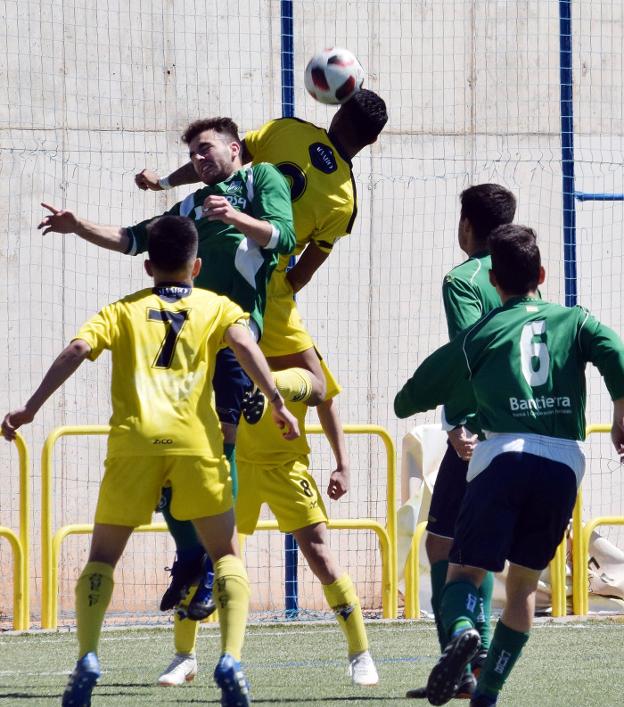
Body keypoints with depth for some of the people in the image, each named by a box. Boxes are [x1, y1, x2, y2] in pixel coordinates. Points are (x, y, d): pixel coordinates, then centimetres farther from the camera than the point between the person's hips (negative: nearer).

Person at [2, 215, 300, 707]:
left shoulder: (124, 309, 18)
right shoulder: (215, 307, 17)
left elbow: (78, 349, 2)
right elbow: (243, 343, -3)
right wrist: (277, 402, -9)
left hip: (134, 441, 0)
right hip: (196, 443, 0)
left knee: (103, 556, 12)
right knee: (227, 554, 11)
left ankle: (88, 659, -7)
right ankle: (231, 659, -10)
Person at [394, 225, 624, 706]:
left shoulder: (481, 334, 17)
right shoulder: (575, 321, 19)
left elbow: (409, 399, 21)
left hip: (503, 455, -2)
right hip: (565, 462, 2)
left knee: (466, 569, 2)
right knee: (524, 581, 15)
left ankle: (461, 631, -32)